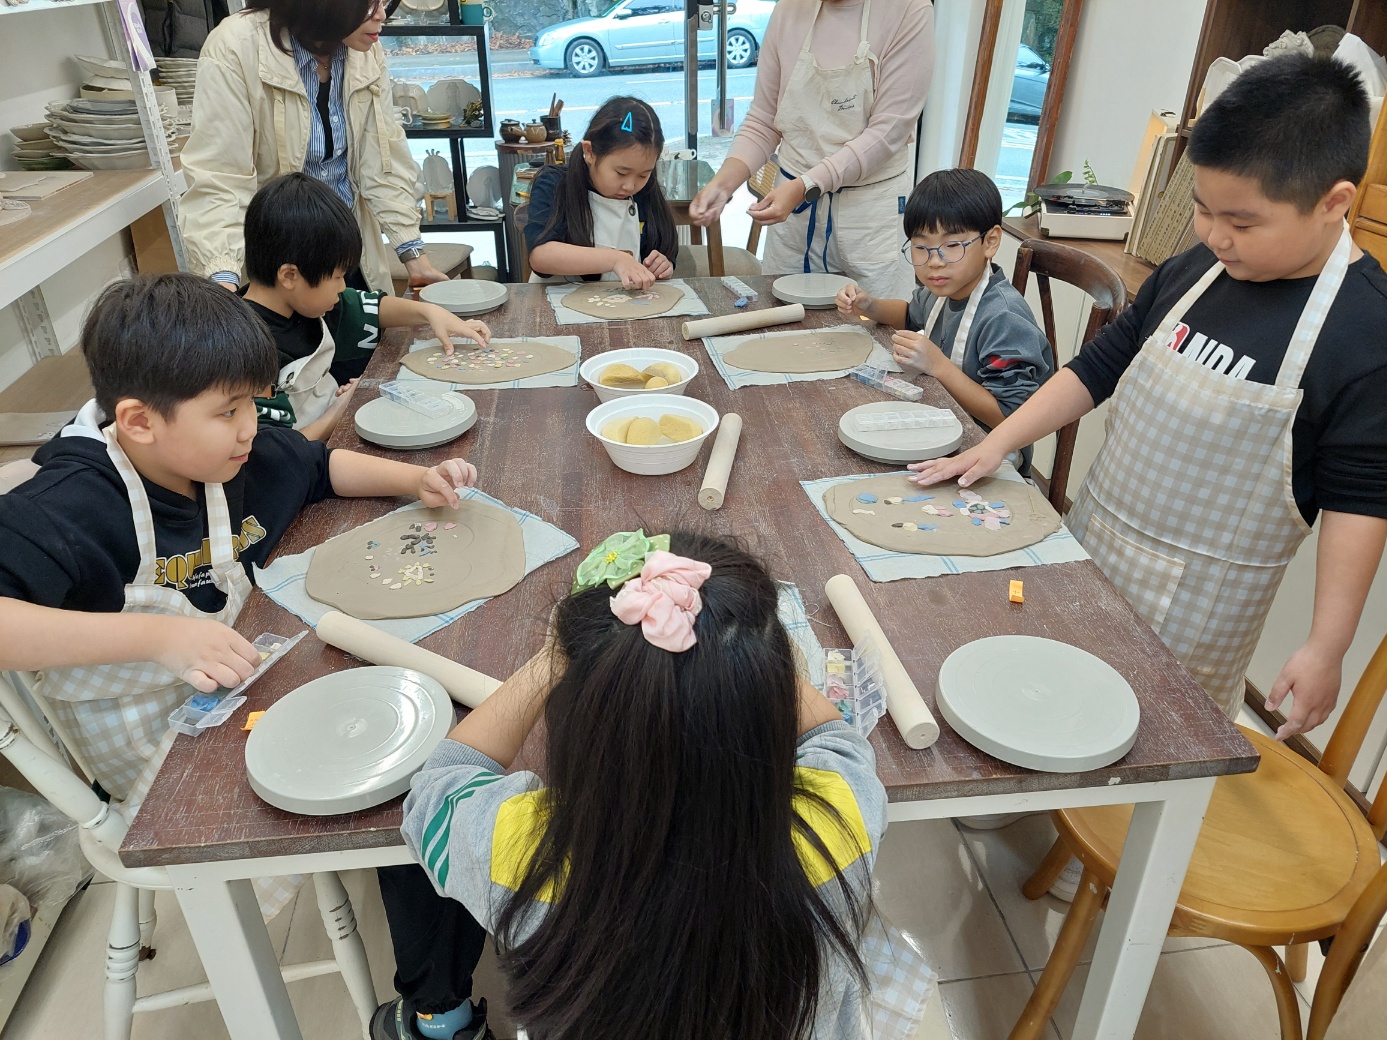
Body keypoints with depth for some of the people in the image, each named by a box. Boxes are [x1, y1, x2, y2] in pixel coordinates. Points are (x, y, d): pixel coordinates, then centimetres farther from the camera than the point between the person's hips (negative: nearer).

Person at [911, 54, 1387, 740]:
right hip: (1093, 537, 5)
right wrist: (996, 444, -1)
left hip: (1202, 598, -5)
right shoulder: (1191, 273, -3)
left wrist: (1327, 646, -14)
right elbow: (1099, 367, 5)